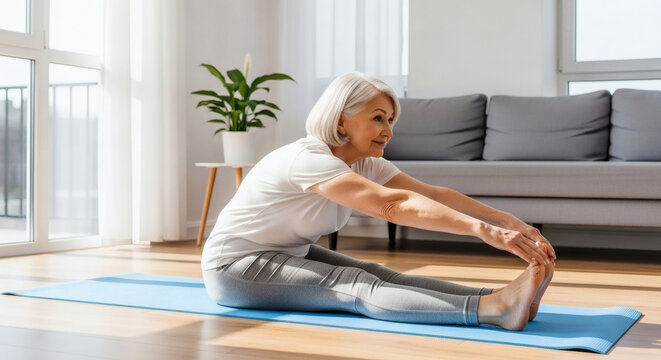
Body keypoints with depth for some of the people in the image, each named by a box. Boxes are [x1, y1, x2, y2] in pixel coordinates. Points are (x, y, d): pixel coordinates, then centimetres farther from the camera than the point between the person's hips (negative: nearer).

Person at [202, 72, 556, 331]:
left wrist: (509, 221, -24)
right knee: (356, 286, -29)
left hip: (289, 255, 8)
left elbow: (433, 194, -13)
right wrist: (483, 230, -46)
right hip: (234, 266, -8)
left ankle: (499, 299, -35)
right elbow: (393, 205, -40)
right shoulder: (309, 159, -29)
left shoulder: (366, 164, -2)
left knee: (375, 274, -18)